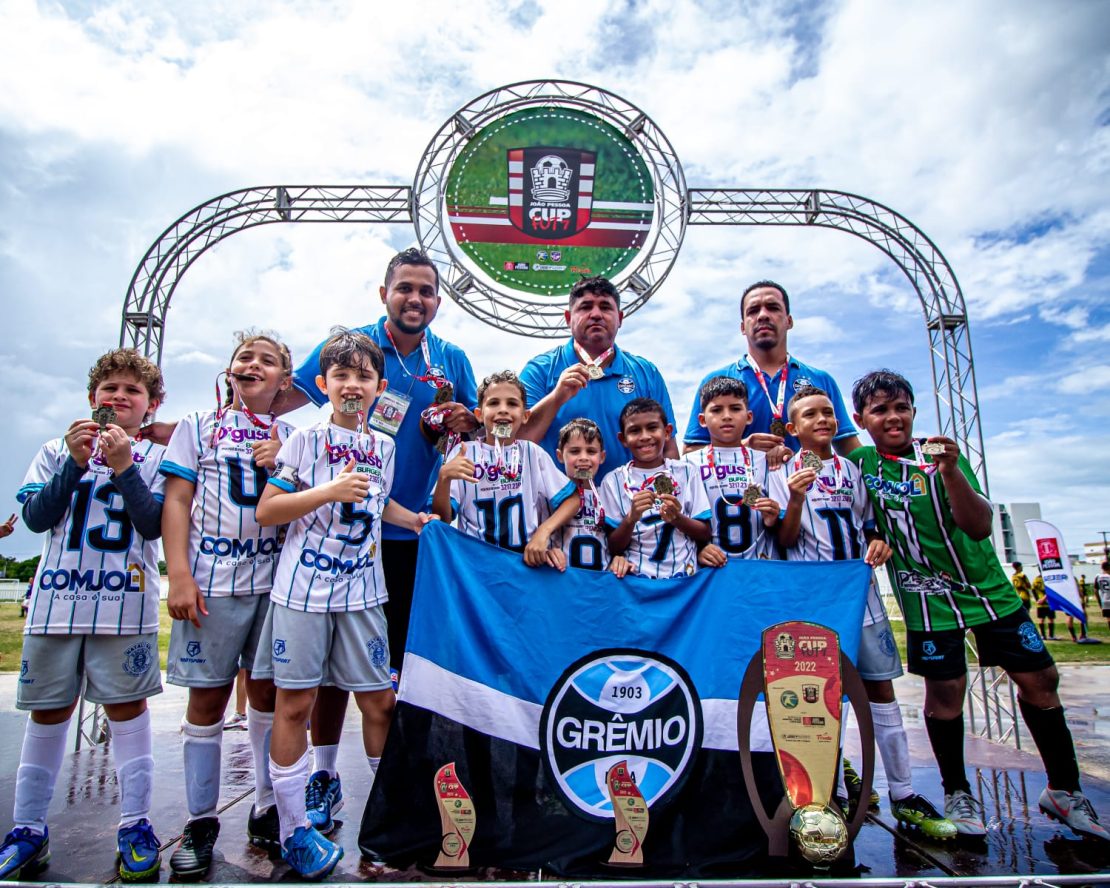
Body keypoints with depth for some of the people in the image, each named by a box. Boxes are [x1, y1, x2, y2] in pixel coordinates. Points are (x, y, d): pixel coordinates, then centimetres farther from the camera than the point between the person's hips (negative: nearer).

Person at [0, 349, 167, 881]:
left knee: (127, 706, 0)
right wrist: (76, 462, -9)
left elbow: (154, 524, -4)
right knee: (48, 709, 10)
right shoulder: (57, 451, 13)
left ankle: (135, 825, 9)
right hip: (57, 599, 3)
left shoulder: (155, 457, 7)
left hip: (124, 603, -2)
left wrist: (124, 466, -14)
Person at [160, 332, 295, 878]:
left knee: (269, 695, 8)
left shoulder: (290, 437, 13)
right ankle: (200, 822, 18)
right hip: (212, 581, -1)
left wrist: (280, 465, -9)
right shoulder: (198, 426, 9)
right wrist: (179, 575, -8)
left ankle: (268, 812, 22)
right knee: (208, 699, 4)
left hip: (276, 580, 2)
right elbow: (176, 501, 2)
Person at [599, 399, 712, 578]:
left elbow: (706, 534, 7)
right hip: (636, 577, -2)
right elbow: (614, 548, 1)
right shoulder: (613, 481, 2)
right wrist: (631, 518, -16)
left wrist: (677, 518, -11)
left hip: (684, 575, 2)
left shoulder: (687, 472, 5)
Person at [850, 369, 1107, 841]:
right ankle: (957, 793, 21)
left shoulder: (940, 455, -8)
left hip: (988, 586, 2)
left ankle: (1064, 790, 23)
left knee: (1039, 678, 5)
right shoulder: (859, 461, -7)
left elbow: (979, 526, -16)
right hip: (927, 597, -2)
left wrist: (950, 470, -31)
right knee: (945, 689, 0)